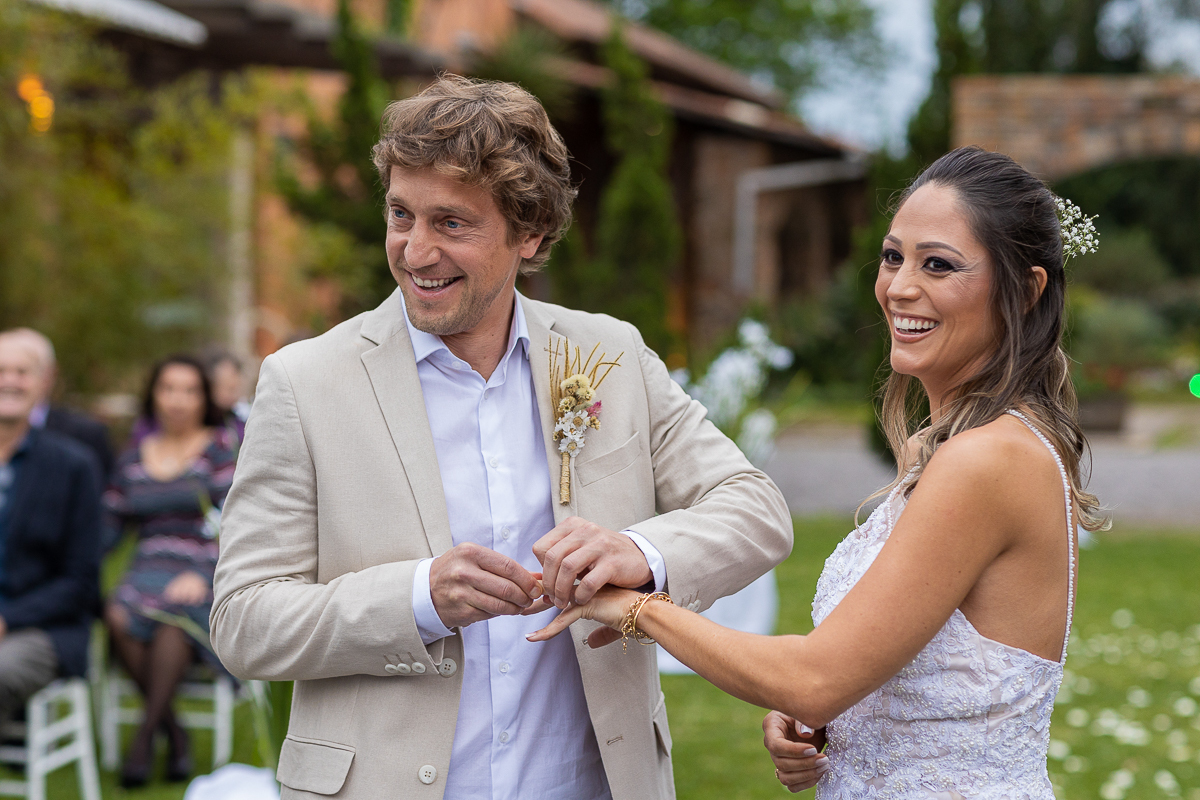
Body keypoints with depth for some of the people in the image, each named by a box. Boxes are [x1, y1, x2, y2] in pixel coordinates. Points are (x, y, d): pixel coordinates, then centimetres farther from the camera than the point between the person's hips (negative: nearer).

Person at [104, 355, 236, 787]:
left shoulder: (222, 449, 5)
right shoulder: (132, 459, 18)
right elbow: (109, 524, 16)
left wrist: (202, 577, -20)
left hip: (206, 577, -3)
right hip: (148, 569, 3)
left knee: (175, 611, -37)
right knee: (119, 616, -31)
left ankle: (145, 733, -25)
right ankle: (174, 732, -16)